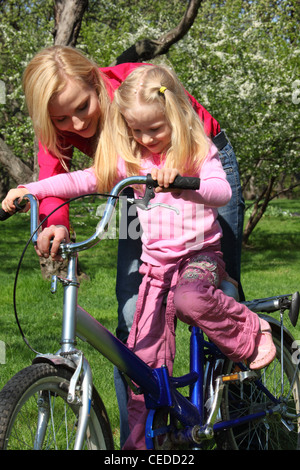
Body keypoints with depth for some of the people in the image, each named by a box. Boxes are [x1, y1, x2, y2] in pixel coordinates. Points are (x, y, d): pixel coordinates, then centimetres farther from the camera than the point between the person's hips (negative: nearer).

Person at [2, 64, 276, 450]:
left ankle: (252, 332, -12)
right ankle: (141, 440, 8)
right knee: (144, 359, -3)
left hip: (200, 255, -4)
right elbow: (85, 179, 2)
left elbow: (222, 192, -22)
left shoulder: (198, 152, -5)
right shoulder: (131, 161, 6)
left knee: (191, 300, -38)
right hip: (156, 263, 4)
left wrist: (180, 180, -41)